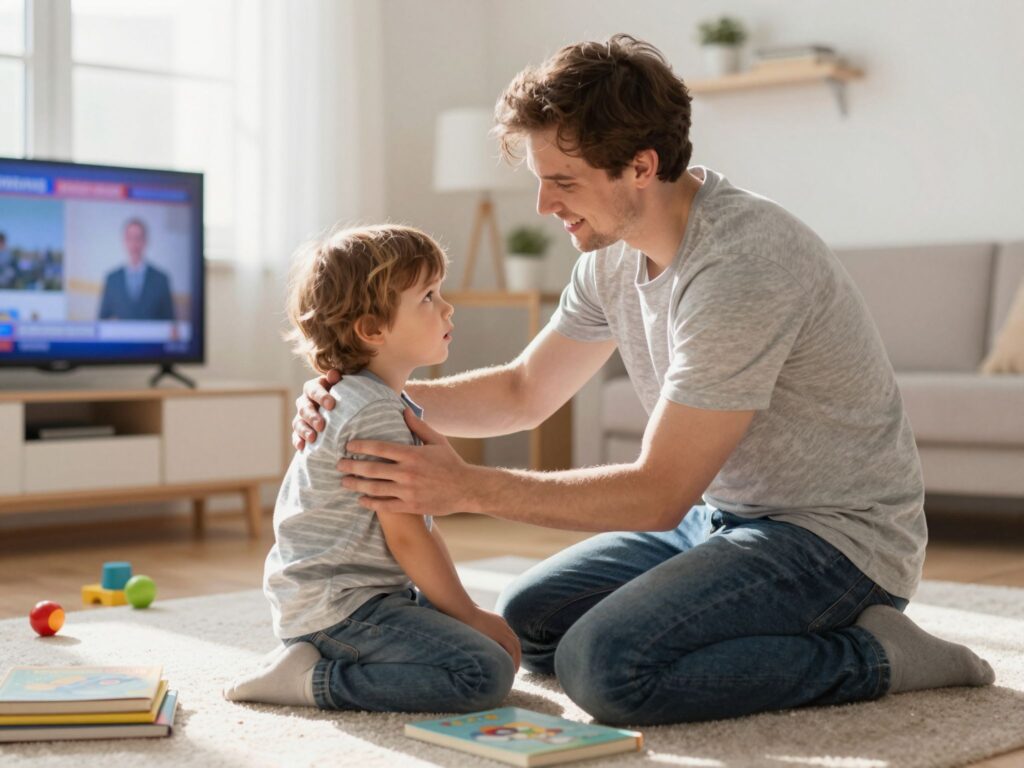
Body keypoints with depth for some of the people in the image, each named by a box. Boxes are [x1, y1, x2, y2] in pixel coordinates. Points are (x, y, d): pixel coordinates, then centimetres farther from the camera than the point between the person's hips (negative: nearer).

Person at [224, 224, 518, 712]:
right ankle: (316, 681, -13)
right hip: (336, 605, -11)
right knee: (486, 672, -21)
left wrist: (465, 612, 14)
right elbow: (405, 535, -19)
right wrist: (469, 615, -10)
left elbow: (422, 523, 18)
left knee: (501, 643, 15)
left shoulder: (395, 406, 18)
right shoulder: (375, 414, -17)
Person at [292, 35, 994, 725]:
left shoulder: (739, 265, -27)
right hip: (721, 513, 10)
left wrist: (468, 487, -27)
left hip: (832, 534, -9)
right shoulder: (614, 254, 2)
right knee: (526, 621, 9)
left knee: (606, 664, -27)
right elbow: (524, 394, 13)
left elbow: (660, 494, -26)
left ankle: (867, 654, -9)